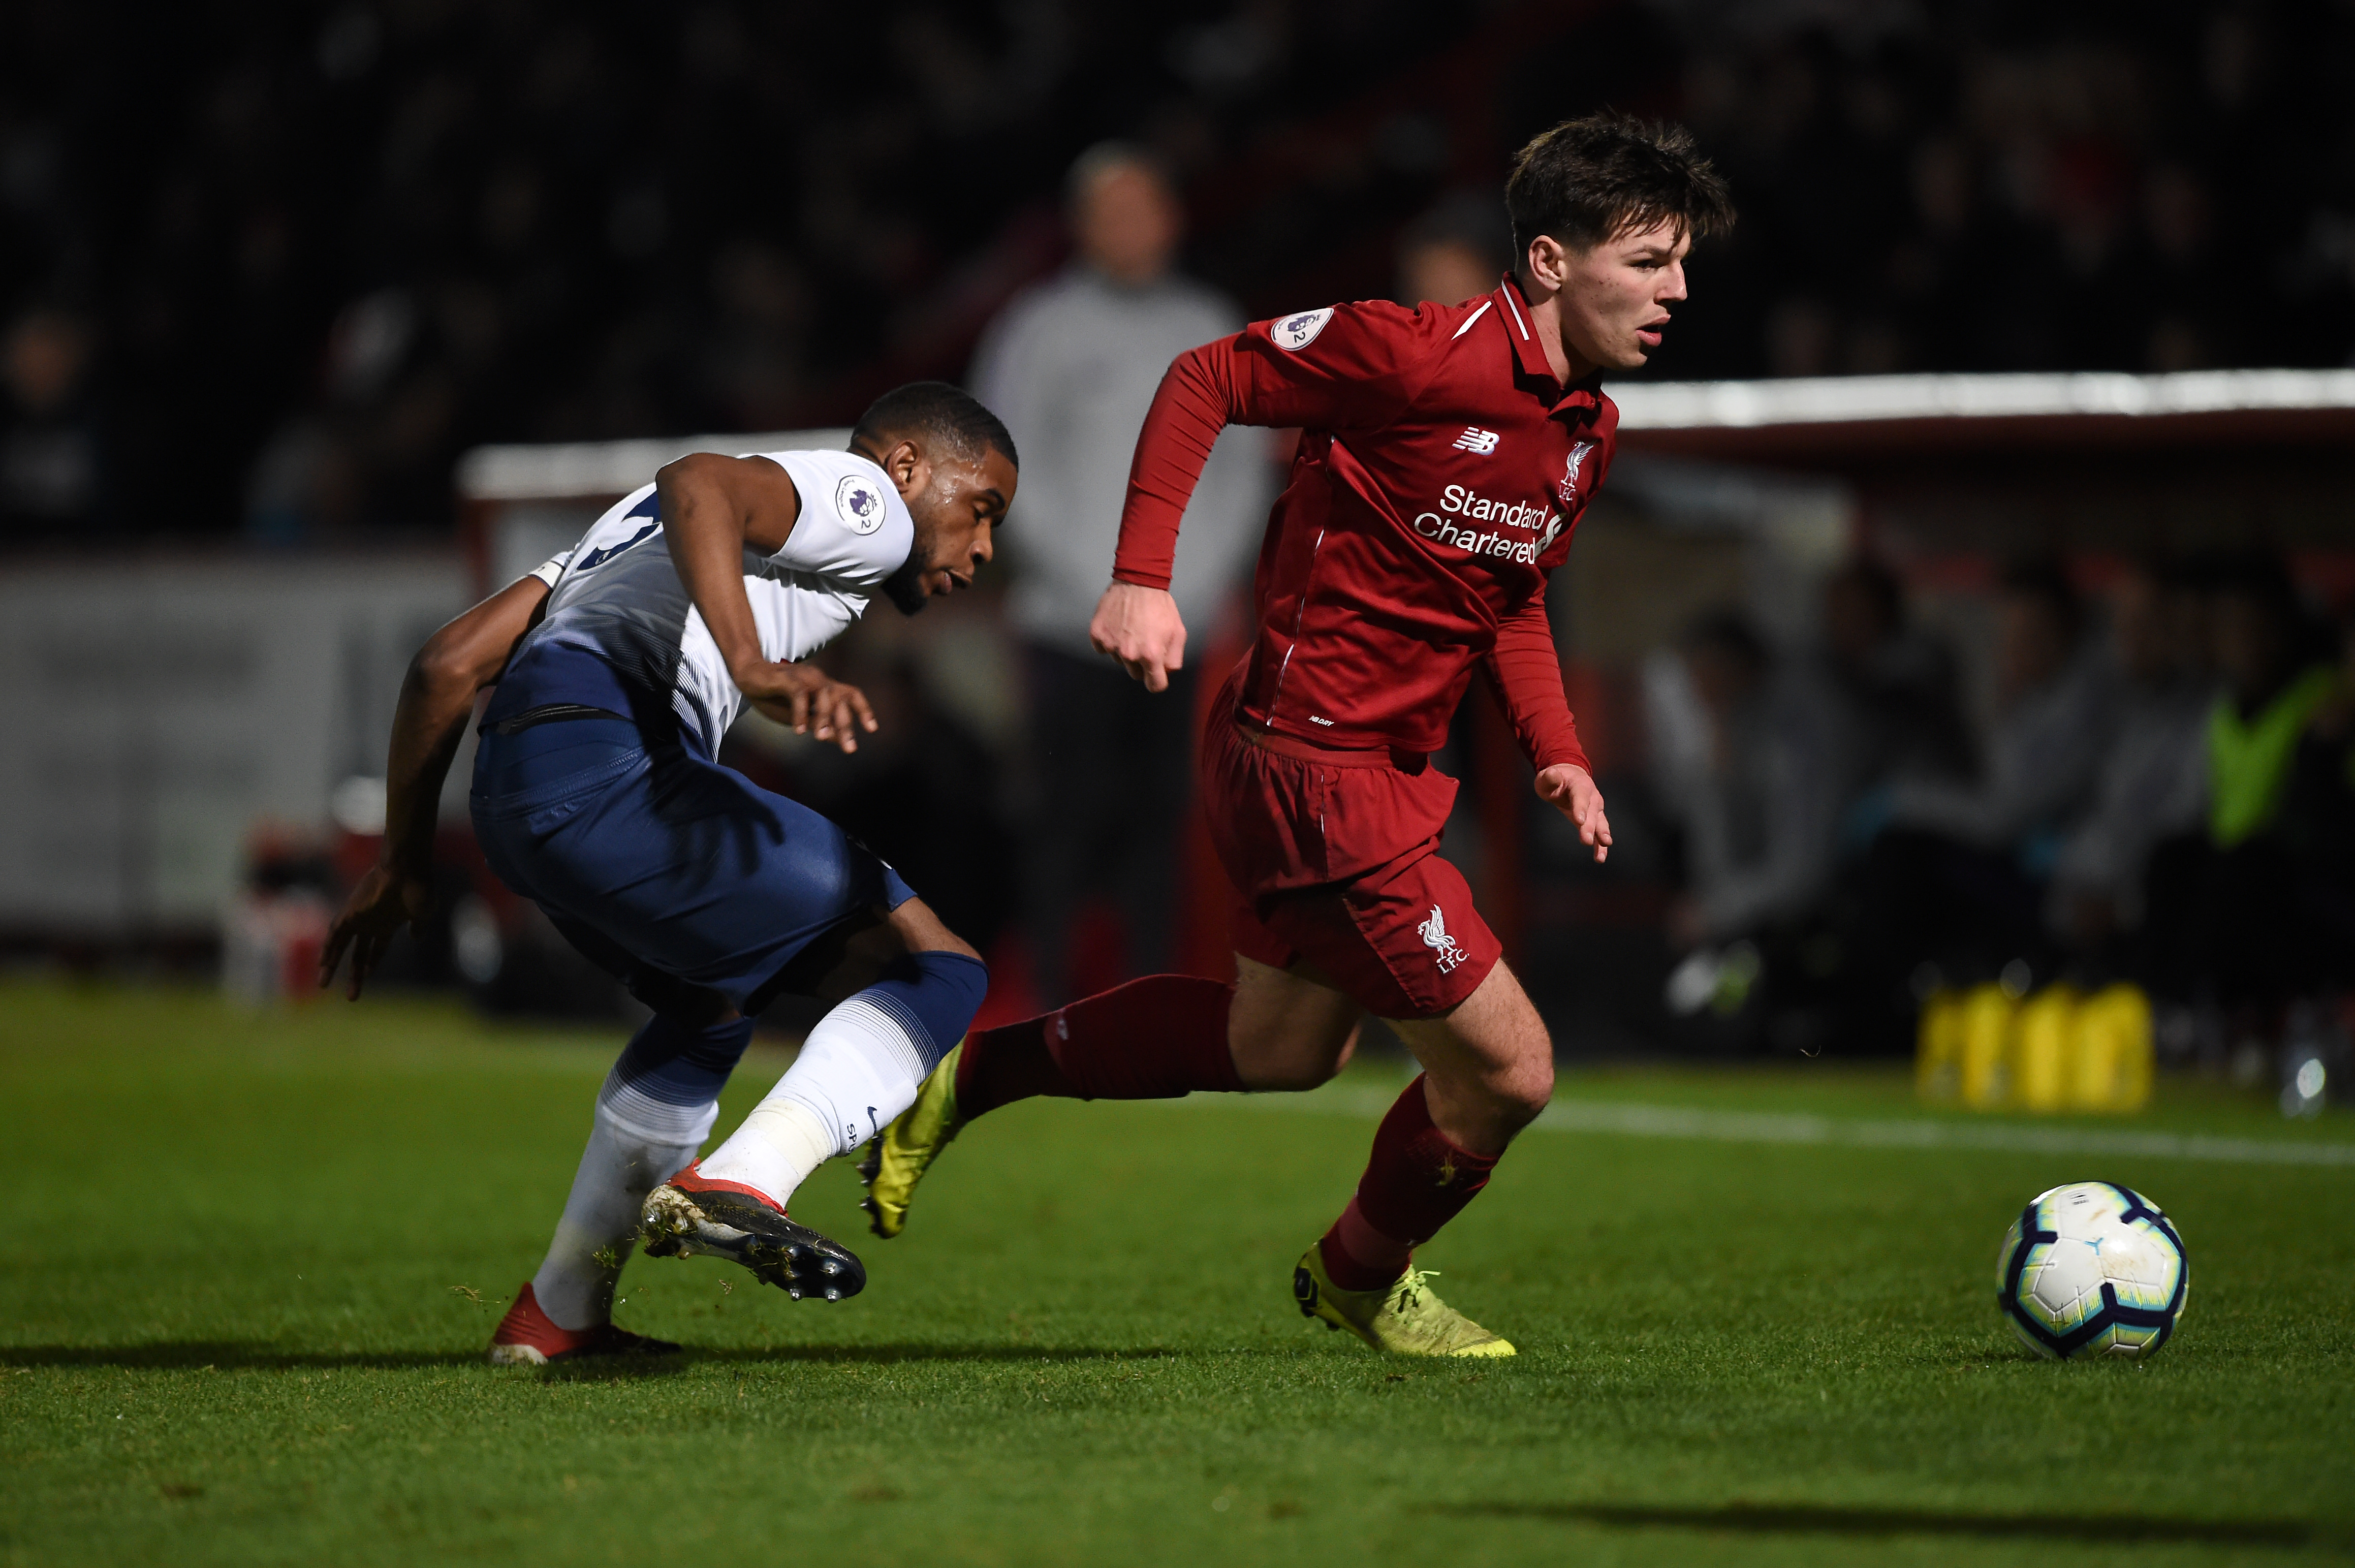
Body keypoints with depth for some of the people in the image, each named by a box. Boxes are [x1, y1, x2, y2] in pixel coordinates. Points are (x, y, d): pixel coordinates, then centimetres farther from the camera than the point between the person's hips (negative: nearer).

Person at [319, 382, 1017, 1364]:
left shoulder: (631, 522, 37)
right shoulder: (862, 502, 11)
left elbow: (452, 661, 31)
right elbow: (703, 485, -13)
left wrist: (404, 859, 37)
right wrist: (757, 670, -27)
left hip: (510, 801, 9)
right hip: (609, 761, -9)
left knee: (711, 1004, 33)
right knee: (935, 972, -3)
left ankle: (557, 1314, 33)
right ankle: (739, 1186, -22)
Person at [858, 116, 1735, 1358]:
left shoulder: (1588, 430, 6)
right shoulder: (1425, 355, -21)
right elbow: (1203, 380, -13)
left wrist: (1556, 752, 9)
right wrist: (1141, 577, -19)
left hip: (1383, 773, 10)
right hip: (1314, 765, -10)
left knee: (1280, 1049, 27)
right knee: (1505, 1068, -5)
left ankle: (973, 1073, 37)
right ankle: (1363, 1279, 24)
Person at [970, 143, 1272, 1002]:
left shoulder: (1211, 329, 13)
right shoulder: (1041, 327, 2)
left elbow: (1242, 463, 15)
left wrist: (1212, 579, 2)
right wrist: (1091, 584, -8)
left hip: (1185, 630, 3)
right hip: (1072, 629, -3)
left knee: (1159, 810, 1)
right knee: (1074, 807, -8)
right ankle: (1051, 989, -4)